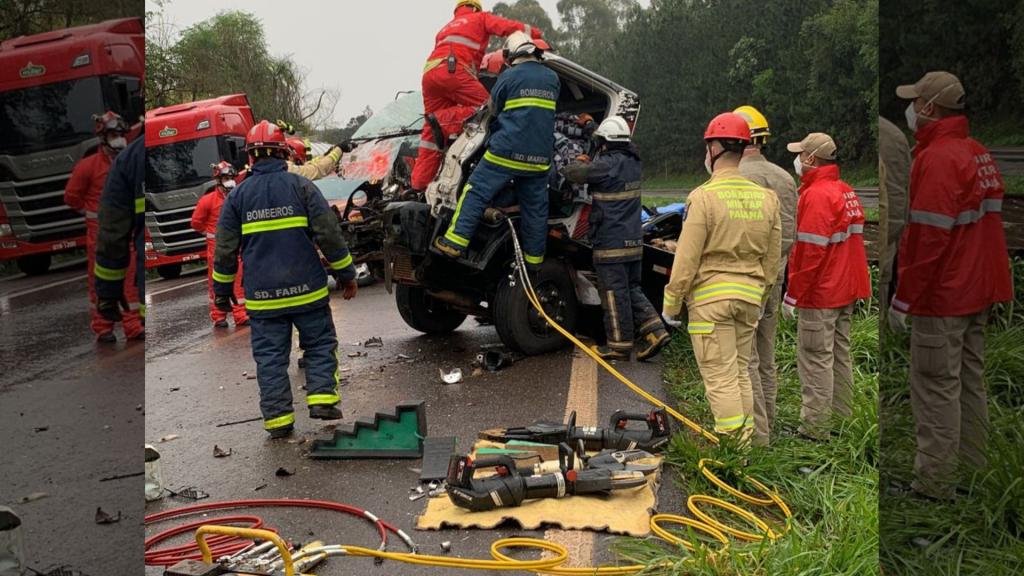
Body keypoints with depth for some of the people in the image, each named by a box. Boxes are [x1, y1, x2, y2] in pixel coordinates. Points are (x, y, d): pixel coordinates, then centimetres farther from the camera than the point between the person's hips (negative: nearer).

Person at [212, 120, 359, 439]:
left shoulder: (237, 195, 3)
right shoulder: (301, 186, -3)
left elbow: (225, 249, 5)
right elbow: (329, 235, -5)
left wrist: (222, 289, 17)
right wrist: (346, 274, 4)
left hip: (262, 295, 1)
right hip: (307, 290, -1)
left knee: (270, 356, 8)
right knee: (320, 344, 15)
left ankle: (278, 418, 9)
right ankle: (321, 398, 4)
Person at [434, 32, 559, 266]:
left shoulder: (509, 76, -3)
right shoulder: (553, 79, 12)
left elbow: (493, 109, 7)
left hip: (508, 150, -5)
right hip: (540, 157, 5)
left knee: (476, 193, 0)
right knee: (535, 208, 10)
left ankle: (455, 243, -5)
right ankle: (534, 259, 17)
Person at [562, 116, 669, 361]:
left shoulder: (607, 164, -16)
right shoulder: (633, 161, 9)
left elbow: (575, 173, -13)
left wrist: (573, 166, 8)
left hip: (611, 242, -8)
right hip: (634, 240, 8)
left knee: (615, 293, 0)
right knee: (632, 288, 17)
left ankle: (620, 344, 6)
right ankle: (653, 329, 7)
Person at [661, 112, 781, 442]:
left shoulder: (704, 196, -13)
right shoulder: (767, 197, 6)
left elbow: (686, 260, -13)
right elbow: (772, 260, 11)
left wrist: (670, 304, -3)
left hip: (710, 298, -6)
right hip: (750, 297, 6)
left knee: (721, 379, -2)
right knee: (741, 373, 17)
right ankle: (746, 444, 23)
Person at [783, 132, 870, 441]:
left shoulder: (816, 195, -18)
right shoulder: (847, 191, 12)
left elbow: (810, 251, -22)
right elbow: (851, 241, 16)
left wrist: (793, 294, -16)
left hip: (820, 293, -9)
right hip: (846, 291, 10)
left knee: (816, 359, -3)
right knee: (839, 355, 16)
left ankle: (815, 428, 2)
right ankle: (842, 419, 26)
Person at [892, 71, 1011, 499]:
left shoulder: (937, 158, -18)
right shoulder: (979, 153, 11)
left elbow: (929, 237, -22)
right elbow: (983, 224, 15)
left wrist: (904, 298, -16)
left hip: (942, 297, -10)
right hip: (978, 292, 10)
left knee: (937, 389, -2)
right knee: (969, 383, 17)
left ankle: (935, 483, 5)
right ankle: (972, 467, 28)